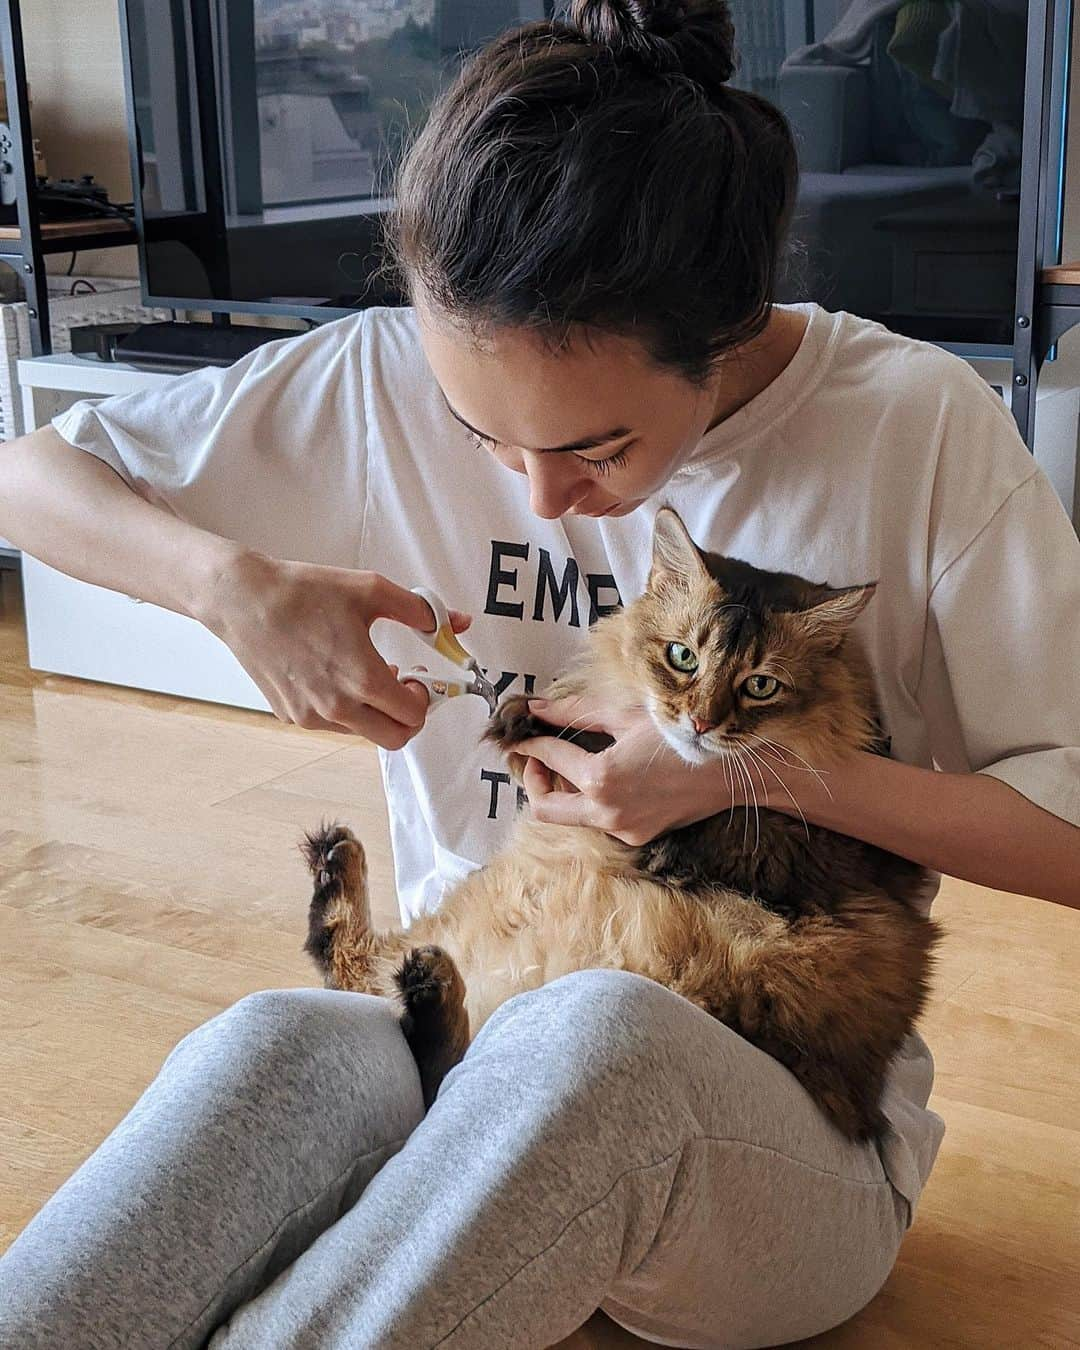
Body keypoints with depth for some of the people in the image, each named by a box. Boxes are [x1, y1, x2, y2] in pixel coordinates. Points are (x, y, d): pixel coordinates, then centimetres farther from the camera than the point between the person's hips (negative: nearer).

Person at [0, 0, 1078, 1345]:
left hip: (790, 1126, -1)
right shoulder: (389, 381, -4)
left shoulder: (919, 428, -10)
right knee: (271, 1044, -35)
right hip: (467, 1052, 2)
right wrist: (237, 586, -15)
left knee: (596, 1032, -39)